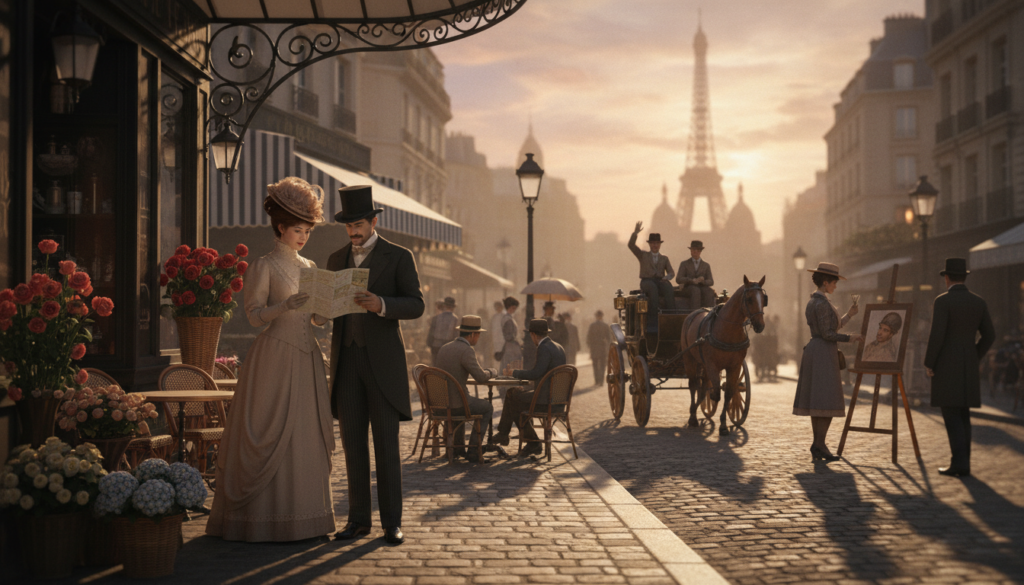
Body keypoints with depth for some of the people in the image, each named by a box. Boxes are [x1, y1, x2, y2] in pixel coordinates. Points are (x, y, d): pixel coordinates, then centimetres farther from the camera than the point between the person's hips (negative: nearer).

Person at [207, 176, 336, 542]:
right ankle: (265, 521, 0)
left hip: (307, 360, 6)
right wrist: (286, 305, -23)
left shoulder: (310, 268, 16)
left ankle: (303, 518, 12)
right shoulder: (265, 267, -2)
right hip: (275, 357, -6)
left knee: (307, 435, 5)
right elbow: (255, 316, -8)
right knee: (271, 436, -6)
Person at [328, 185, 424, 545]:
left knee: (386, 442, -4)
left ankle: (392, 522, 2)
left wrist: (381, 304, -27)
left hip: (383, 359, -4)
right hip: (346, 359, 4)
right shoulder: (336, 260, 14)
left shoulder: (399, 257, -1)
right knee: (353, 442, 4)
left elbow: (416, 306, -8)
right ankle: (358, 519, 12)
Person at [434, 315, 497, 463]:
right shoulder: (466, 351, -15)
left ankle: (458, 447, 39)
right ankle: (473, 449, 15)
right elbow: (480, 376, -18)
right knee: (488, 407, 20)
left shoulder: (444, 348, 11)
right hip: (457, 402, -7)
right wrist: (492, 372, 4)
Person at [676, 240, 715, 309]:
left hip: (702, 288, 2)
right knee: (695, 290, -38)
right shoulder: (684, 264, 11)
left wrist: (703, 281, -16)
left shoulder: (706, 265, 17)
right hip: (688, 289, -2)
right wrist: (691, 280, -18)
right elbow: (678, 280, -1)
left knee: (709, 292, -34)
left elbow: (711, 282, 8)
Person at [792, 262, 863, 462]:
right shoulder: (822, 303, -15)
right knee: (827, 401, -10)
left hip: (813, 350, 10)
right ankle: (819, 444, -11)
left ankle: (817, 446, 10)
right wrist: (850, 338, -7)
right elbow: (828, 334, -17)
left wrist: (849, 315, 25)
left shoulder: (812, 302, 16)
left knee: (816, 401, 8)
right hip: (824, 353, -10)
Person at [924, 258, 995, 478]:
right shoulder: (979, 302, 7)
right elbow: (989, 336, 9)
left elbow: (936, 335, -18)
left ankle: (959, 462, -12)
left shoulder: (943, 300, -11)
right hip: (968, 366, 6)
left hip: (946, 365, -6)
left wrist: (928, 364, -8)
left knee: (951, 415, -4)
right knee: (962, 414, 12)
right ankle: (962, 462, 11)